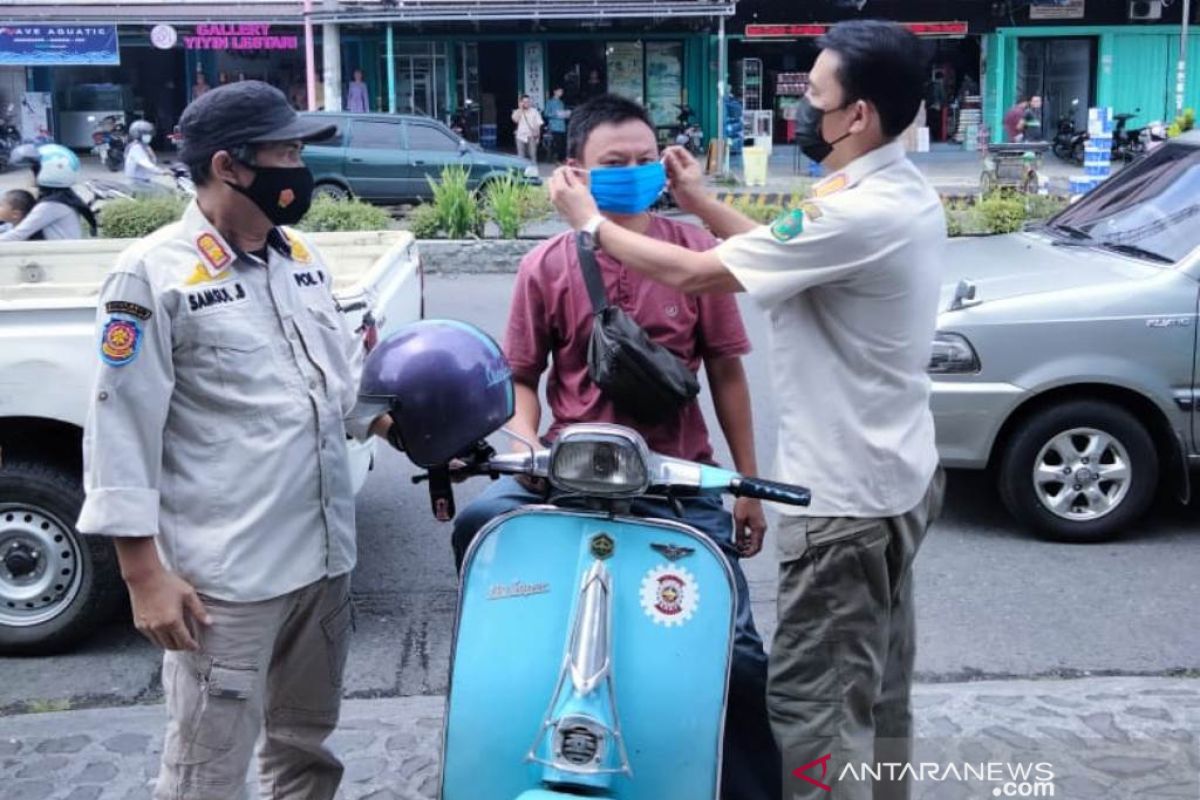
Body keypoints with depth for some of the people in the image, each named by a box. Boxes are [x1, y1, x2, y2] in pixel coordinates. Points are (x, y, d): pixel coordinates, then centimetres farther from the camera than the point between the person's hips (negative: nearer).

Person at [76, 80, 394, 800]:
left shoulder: (303, 258, 10)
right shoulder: (154, 274, -11)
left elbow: (349, 382, 17)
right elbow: (121, 432, -13)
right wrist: (146, 577, -15)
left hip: (326, 554, 7)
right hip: (225, 575, -7)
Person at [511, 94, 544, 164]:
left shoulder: (534, 111, 6)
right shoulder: (518, 112, 6)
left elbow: (538, 123, 3)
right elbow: (515, 120, -13)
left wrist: (537, 132, -11)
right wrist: (520, 109, -8)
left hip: (531, 136, -1)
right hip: (521, 136, 1)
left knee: (533, 154, -4)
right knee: (521, 156, 2)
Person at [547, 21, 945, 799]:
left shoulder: (855, 214, -26)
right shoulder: (906, 191, 5)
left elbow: (691, 273, -20)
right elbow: (790, 259, 16)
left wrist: (590, 220, -5)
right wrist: (702, 203, 14)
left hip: (847, 499, -10)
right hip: (896, 478, 10)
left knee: (814, 702, -1)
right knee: (877, 685, 22)